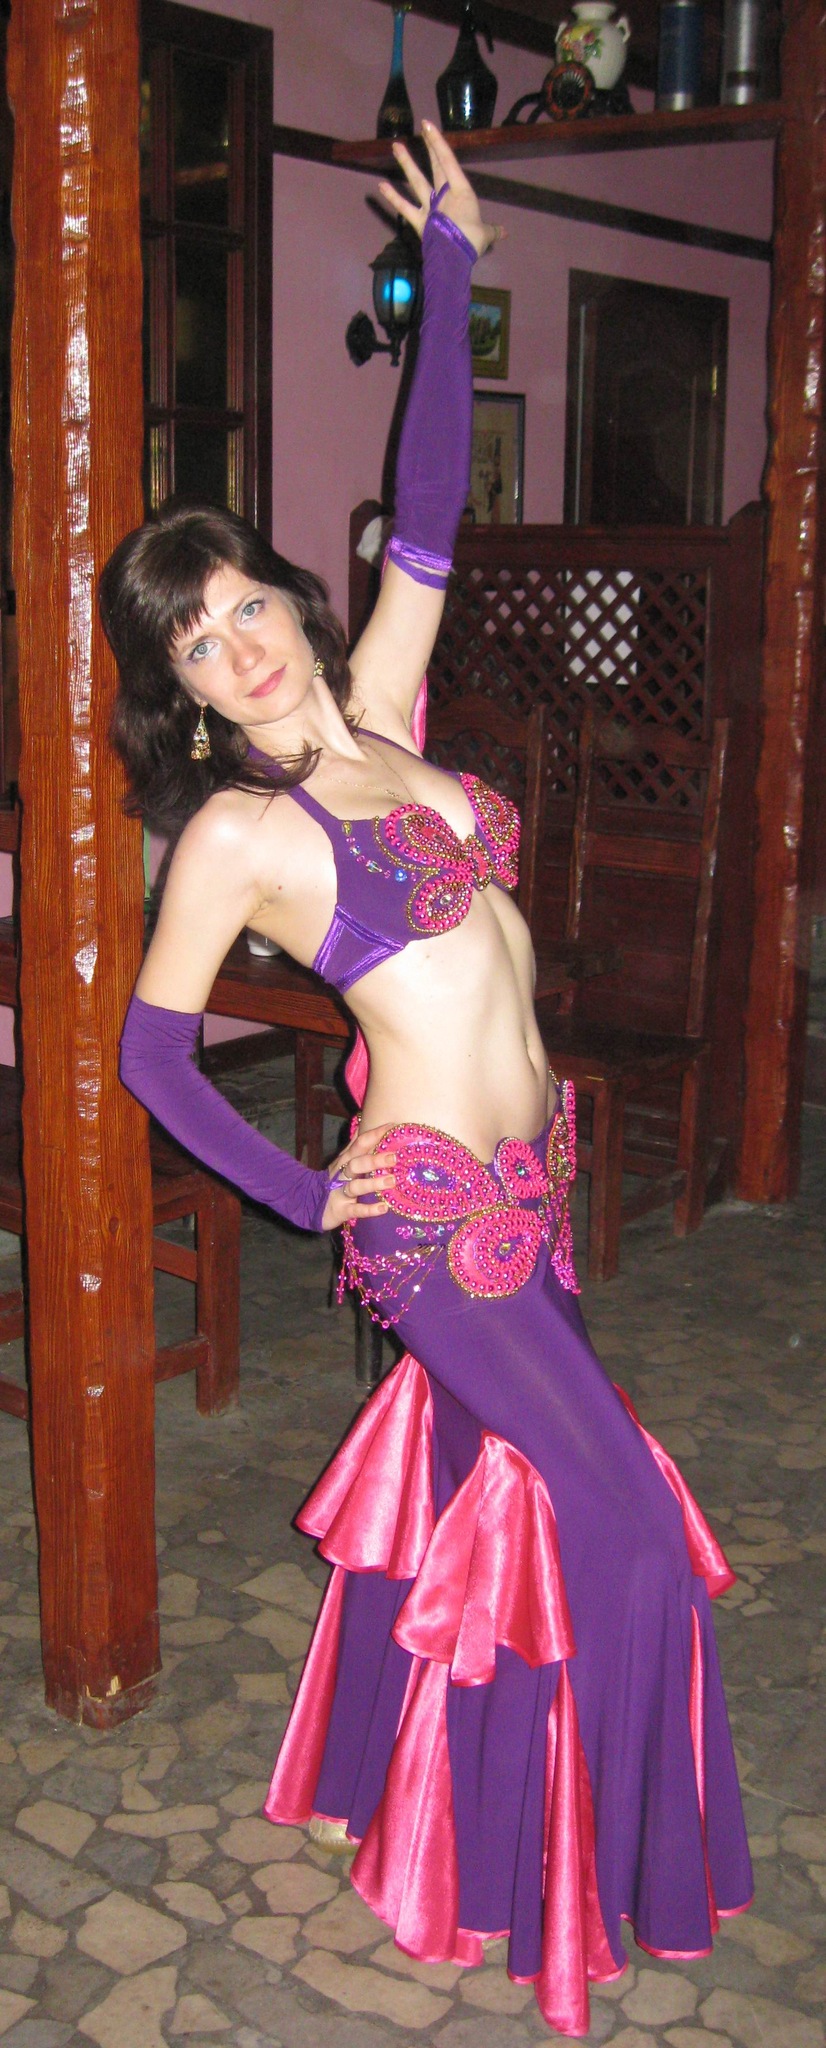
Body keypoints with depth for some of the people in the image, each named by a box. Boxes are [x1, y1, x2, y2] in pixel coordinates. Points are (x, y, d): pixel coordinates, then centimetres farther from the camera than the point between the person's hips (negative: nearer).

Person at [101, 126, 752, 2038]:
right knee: (622, 1525, -1)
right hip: (435, 1212, -7)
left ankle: (404, 1784, 39)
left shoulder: (376, 716, 5)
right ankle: (604, 1878, 18)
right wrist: (302, 1193, -3)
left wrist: (450, 278, 3)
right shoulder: (235, 828, -12)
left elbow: (427, 526, 4)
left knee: (470, 1479, 19)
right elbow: (150, 1045, -6)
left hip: (521, 1183, 7)